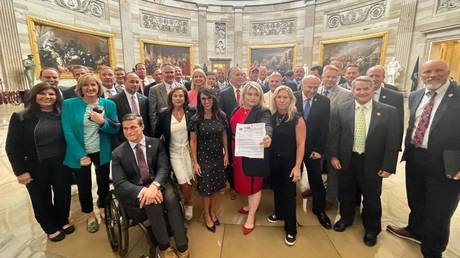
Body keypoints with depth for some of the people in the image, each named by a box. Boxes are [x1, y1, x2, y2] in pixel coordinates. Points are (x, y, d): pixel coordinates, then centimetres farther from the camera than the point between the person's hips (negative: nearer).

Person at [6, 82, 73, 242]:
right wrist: (20, 171, -10)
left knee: (63, 194, 16)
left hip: (61, 164, 2)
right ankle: (51, 228, 37)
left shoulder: (62, 115, -3)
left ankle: (63, 221, 41)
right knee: (42, 199, 16)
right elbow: (12, 147, -6)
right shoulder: (20, 118, -8)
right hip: (36, 167, -1)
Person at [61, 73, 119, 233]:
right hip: (80, 153, -1)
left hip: (102, 152, 1)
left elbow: (115, 129, -5)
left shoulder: (109, 104, -5)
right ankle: (90, 215, 40)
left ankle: (103, 208, 44)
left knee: (104, 182, 17)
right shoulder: (69, 104, -8)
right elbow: (68, 132, -11)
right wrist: (81, 155, -16)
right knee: (84, 186, 16)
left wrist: (102, 122, -25)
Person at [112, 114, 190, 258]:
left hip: (158, 184, 1)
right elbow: (119, 183, -8)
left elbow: (164, 168, -7)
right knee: (152, 202, -32)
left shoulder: (156, 143, 2)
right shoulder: (118, 153, 0)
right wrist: (143, 190, -27)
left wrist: (154, 186, -29)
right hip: (135, 191, 0)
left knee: (171, 198, -30)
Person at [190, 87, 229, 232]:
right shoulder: (196, 119, -10)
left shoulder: (221, 116, -3)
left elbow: (224, 135, 5)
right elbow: (193, 141, -7)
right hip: (204, 157, -2)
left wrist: (226, 154, 4)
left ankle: (213, 211, 37)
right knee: (206, 188, 9)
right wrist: (195, 162, -8)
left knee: (217, 186, 12)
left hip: (218, 156, 3)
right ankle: (207, 215, 32)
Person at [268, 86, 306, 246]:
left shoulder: (297, 119, -13)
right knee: (277, 188, 20)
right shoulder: (271, 117, -1)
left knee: (289, 193, 5)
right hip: (274, 160, 4)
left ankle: (291, 229, 23)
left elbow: (301, 144, -15)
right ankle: (279, 213, 46)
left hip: (290, 161, -4)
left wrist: (297, 167, -18)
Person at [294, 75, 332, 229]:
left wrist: (319, 150, -8)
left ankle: (319, 209, 32)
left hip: (313, 148, 0)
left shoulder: (324, 102, -5)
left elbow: (325, 128, -4)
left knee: (316, 180, 11)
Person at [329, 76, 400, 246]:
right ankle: (346, 218, 46)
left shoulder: (388, 111, -6)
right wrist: (333, 155, -4)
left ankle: (371, 229, 41)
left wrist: (388, 166, -8)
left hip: (372, 163, -1)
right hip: (346, 160, 1)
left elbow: (393, 141, -5)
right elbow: (334, 135, 1)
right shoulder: (341, 110, -3)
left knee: (372, 197, 15)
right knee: (346, 193, 19)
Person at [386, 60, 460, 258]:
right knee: (415, 202, 24)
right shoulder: (415, 96, 6)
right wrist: (407, 149, 10)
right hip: (414, 159, 5)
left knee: (438, 214, 11)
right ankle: (415, 230, 49)